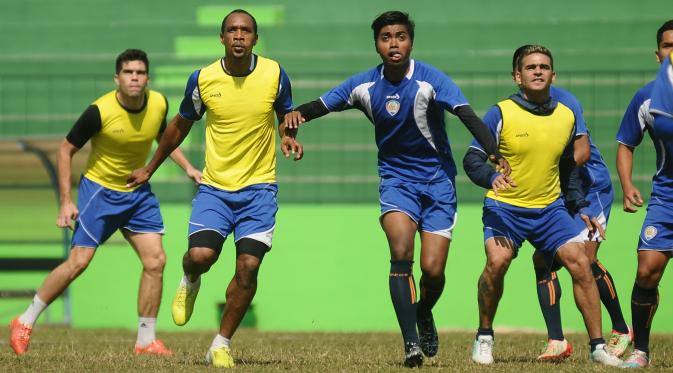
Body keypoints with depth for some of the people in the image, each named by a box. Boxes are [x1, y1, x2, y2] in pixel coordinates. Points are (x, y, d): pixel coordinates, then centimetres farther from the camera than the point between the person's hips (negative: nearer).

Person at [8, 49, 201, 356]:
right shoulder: (100, 112, -23)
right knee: (79, 261, -10)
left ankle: (146, 341, 4)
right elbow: (66, 149, -11)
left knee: (155, 261, -5)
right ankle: (25, 322, 5)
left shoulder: (158, 104, -8)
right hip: (99, 189, -5)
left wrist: (187, 167, 3)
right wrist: (65, 201, -14)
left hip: (138, 192, 5)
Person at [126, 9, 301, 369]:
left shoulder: (274, 74, -5)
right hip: (214, 187, 0)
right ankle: (190, 282, 21)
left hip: (258, 189, 0)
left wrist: (289, 137, -11)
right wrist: (149, 169, 21)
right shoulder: (202, 79, -4)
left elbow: (287, 116, 13)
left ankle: (221, 345, 8)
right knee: (200, 254, -19)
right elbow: (180, 126, 13)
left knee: (248, 266, -8)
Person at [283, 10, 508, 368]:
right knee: (401, 253, -23)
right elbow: (321, 105, 3)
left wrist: (493, 152, -44)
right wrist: (296, 113, -21)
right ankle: (411, 341, -19)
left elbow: (468, 116, -28)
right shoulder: (364, 85, -5)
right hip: (396, 177, 2)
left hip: (437, 180, -2)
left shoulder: (430, 80, -17)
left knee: (433, 269, -7)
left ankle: (424, 314, 29)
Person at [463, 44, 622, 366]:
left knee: (580, 263, -11)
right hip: (504, 207, -4)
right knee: (497, 261, -26)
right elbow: (472, 159, -10)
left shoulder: (567, 116, 6)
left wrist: (579, 209, 16)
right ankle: (484, 338, -5)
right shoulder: (501, 113, -8)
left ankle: (598, 346, -3)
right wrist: (492, 177, -30)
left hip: (550, 208, 4)